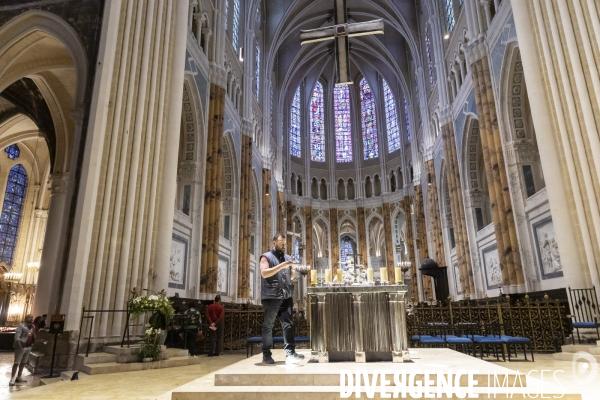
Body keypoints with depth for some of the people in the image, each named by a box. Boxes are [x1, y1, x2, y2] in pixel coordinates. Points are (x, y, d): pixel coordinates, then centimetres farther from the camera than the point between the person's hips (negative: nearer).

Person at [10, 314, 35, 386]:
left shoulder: (32, 327, 11)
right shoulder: (21, 326, -10)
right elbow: (17, 337, -19)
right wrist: (20, 346, -27)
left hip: (28, 347, 7)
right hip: (21, 347, -7)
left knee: (23, 363, 13)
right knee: (16, 363, -5)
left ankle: (18, 378, 24)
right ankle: (12, 379, 0)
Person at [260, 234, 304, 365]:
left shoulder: (287, 258, 18)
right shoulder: (266, 257, 0)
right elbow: (264, 273, -15)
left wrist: (294, 271, 0)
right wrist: (281, 266, -19)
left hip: (286, 297, 5)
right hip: (271, 297, -5)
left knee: (288, 324, -4)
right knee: (268, 326, 5)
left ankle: (290, 353, -5)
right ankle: (266, 355, 14)